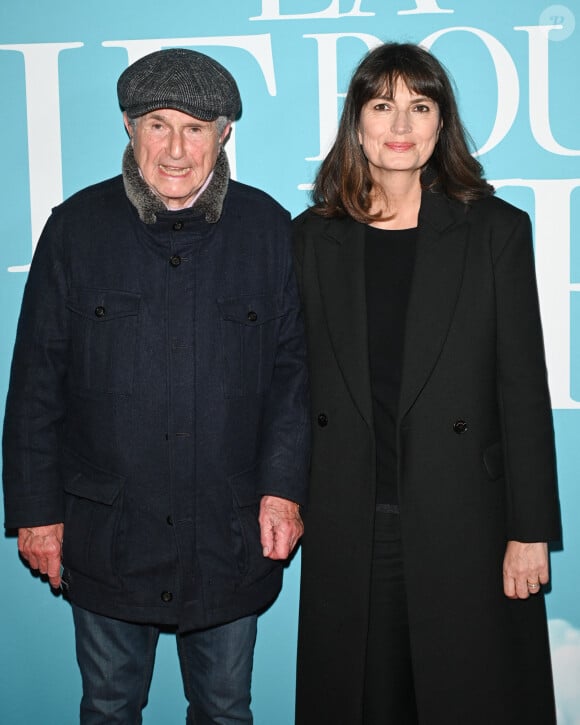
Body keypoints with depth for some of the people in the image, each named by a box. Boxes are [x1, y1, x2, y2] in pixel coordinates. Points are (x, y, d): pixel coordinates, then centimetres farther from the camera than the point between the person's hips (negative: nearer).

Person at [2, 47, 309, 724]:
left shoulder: (267, 227, -1)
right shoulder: (77, 225, -2)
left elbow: (292, 368, 3)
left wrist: (284, 487, -6)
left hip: (230, 538, 1)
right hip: (105, 536, 0)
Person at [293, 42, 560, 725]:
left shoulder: (497, 231, -2)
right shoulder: (313, 236, 5)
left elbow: (524, 387, -3)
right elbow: (298, 378, 8)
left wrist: (531, 530, -5)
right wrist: (289, 501, 5)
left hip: (462, 521, -2)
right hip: (346, 527, 2)